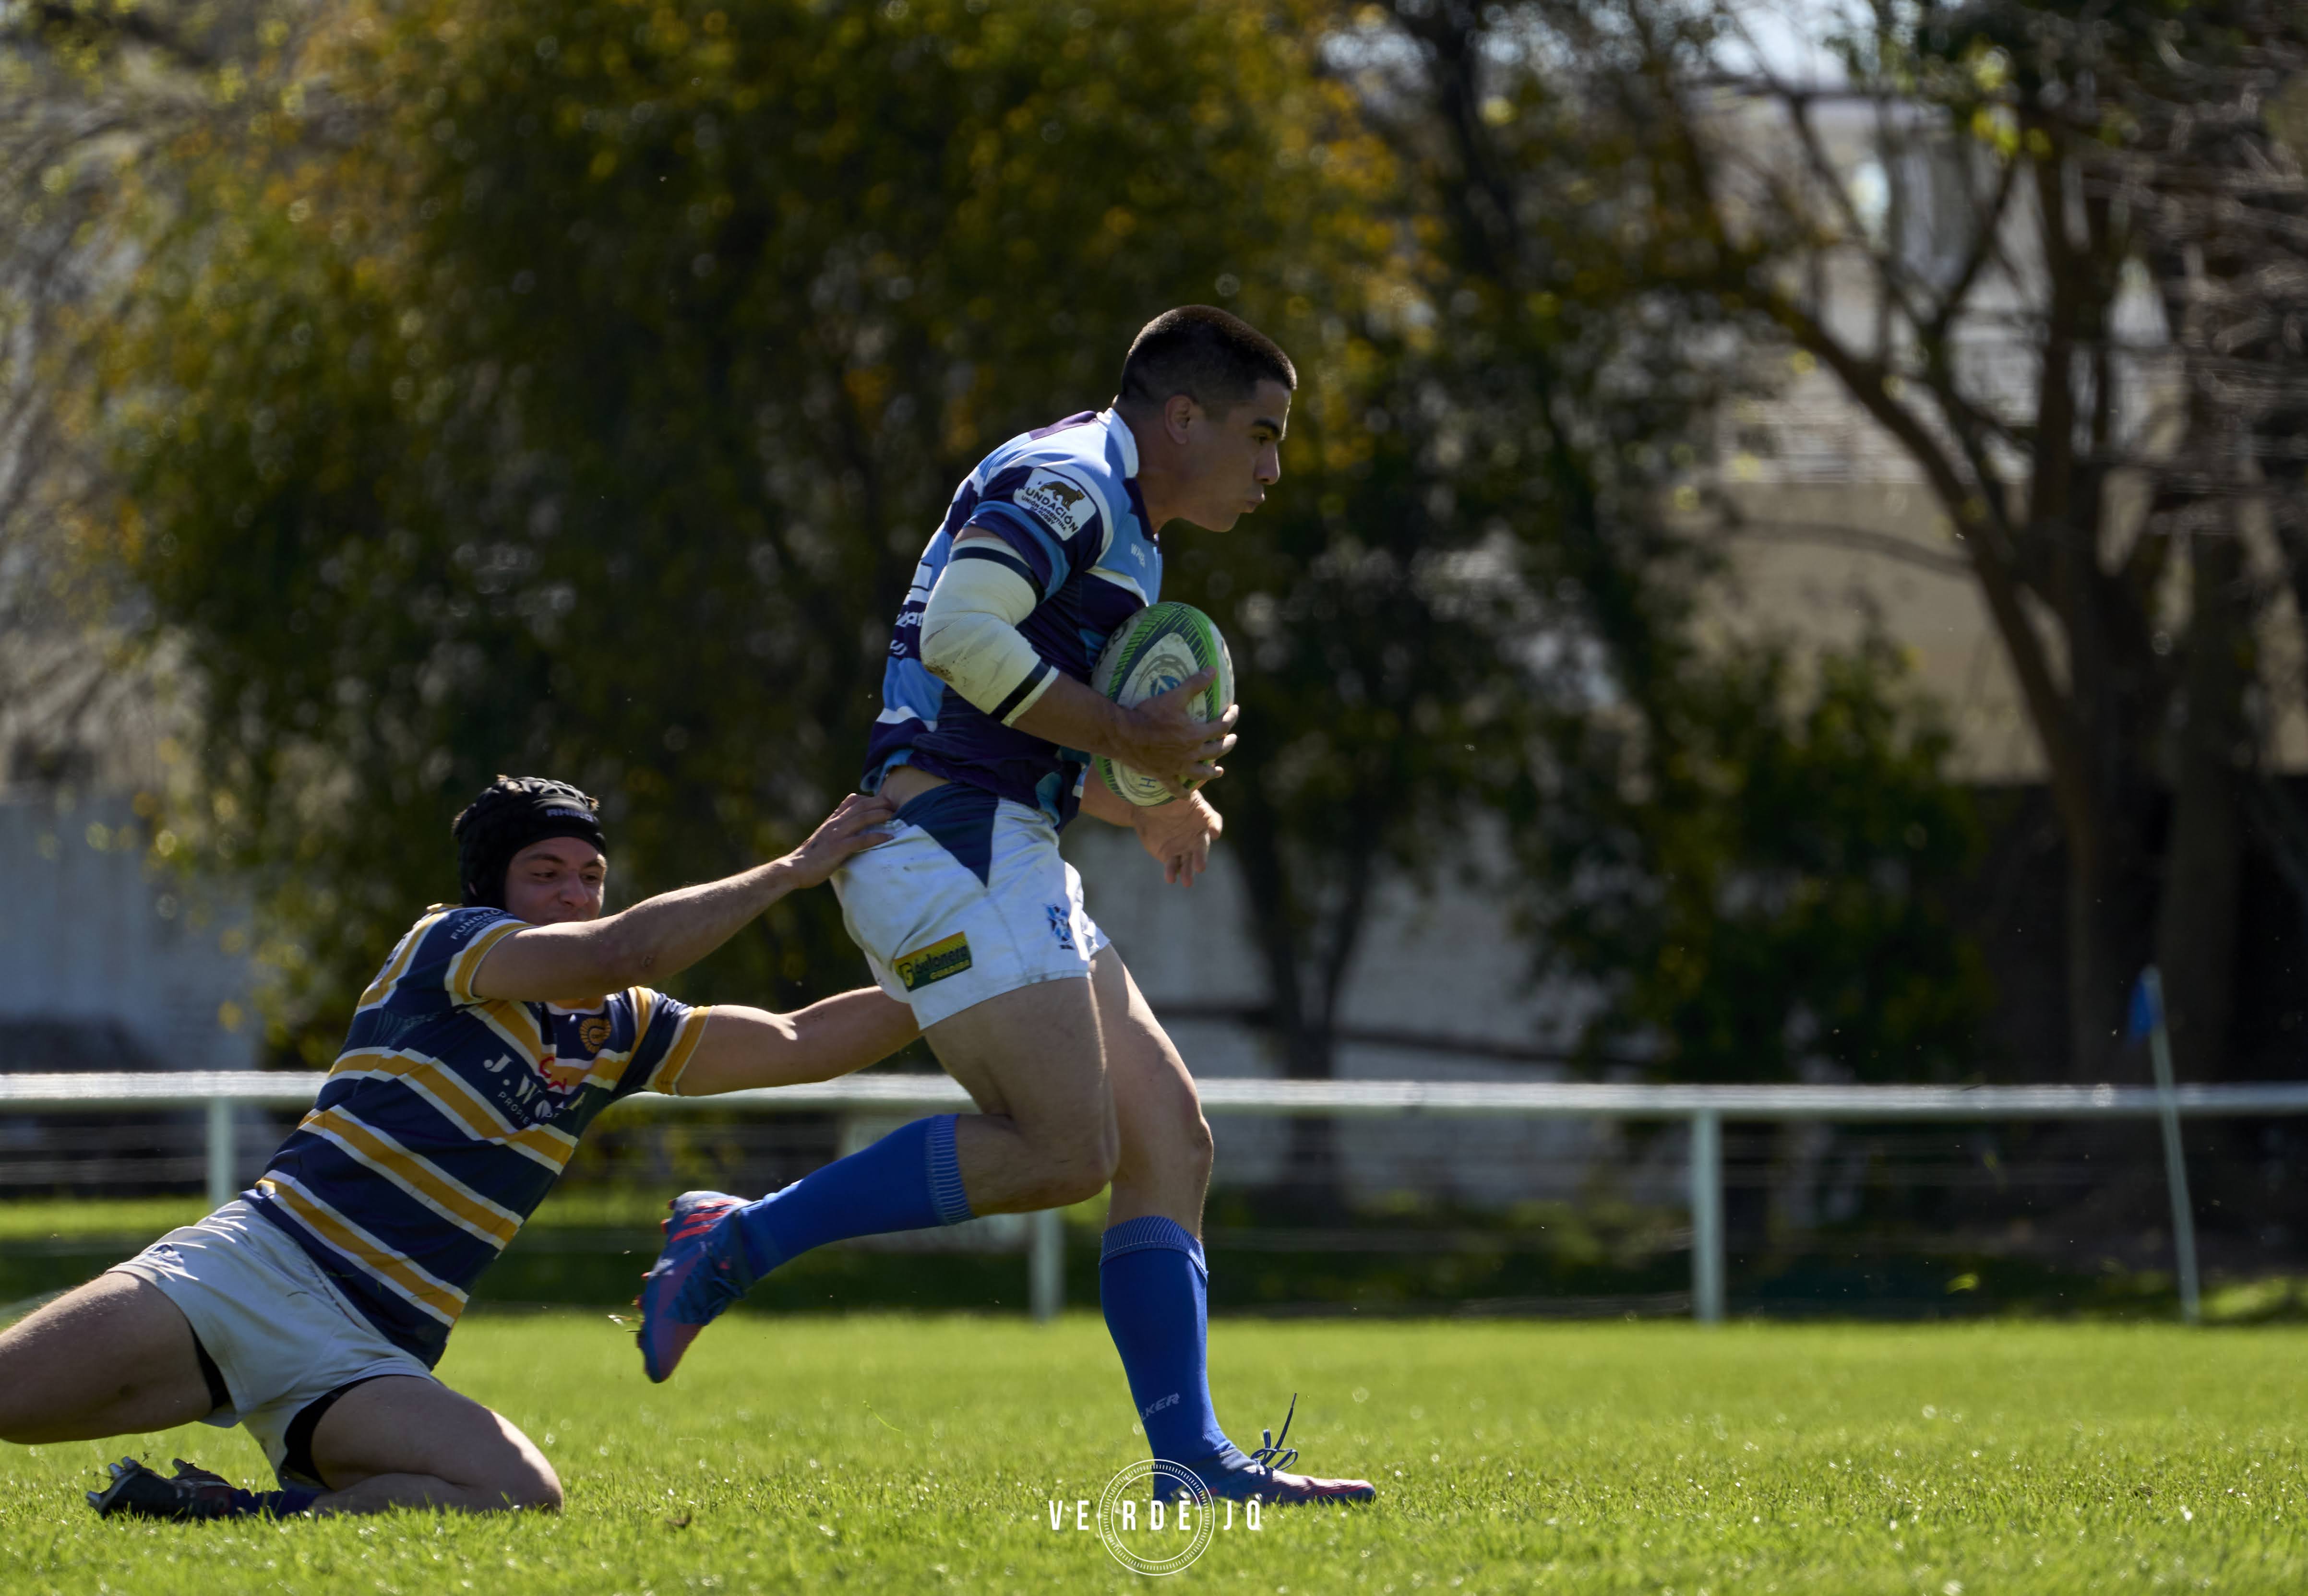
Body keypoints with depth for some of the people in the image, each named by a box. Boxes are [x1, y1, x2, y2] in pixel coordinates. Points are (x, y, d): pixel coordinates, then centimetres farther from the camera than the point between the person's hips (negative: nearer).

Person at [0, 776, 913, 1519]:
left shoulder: (616, 1032, 19)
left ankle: (228, 1520, -20)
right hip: (254, 1268, -6)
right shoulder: (443, 945, 0)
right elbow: (625, 950, -15)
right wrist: (792, 870, -9)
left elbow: (801, 1046, 19)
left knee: (522, 1497, -29)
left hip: (365, 1361, 6)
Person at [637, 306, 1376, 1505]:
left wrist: (1148, 807, 18)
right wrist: (1125, 736, -18)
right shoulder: (1071, 484, -8)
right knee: (1066, 1148, -18)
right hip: (947, 848, -11)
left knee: (1167, 1136, 2)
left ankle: (1191, 1460, -3)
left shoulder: (1125, 536, 25)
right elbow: (958, 631, -24)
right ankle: (736, 1244, -12)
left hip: (998, 863, 11)